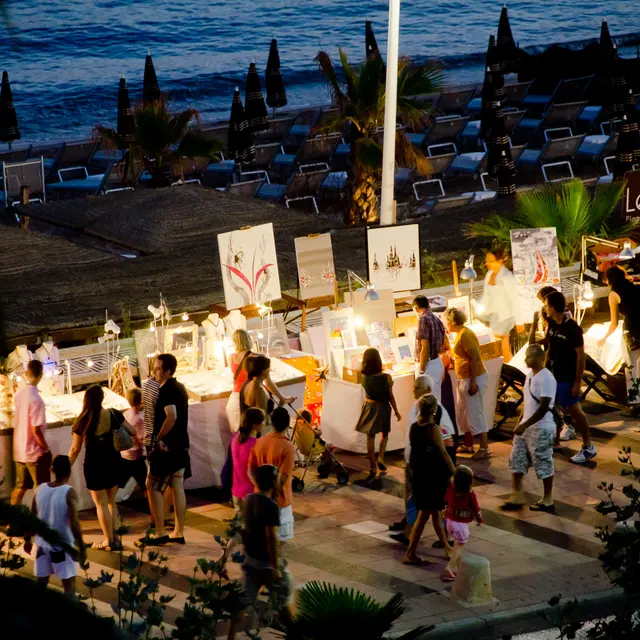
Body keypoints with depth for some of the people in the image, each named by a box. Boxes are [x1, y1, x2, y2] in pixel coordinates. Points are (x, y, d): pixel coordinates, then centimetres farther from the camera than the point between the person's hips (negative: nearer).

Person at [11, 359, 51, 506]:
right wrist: (47, 450, -10)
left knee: (20, 487, 16)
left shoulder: (19, 394, 1)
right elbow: (36, 429, -22)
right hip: (34, 453, -7)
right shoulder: (35, 399, -22)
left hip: (19, 451, 7)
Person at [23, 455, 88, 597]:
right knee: (69, 587, 4)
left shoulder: (40, 489, -2)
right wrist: (82, 549, -18)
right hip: (62, 546, -5)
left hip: (42, 543, 5)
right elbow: (74, 524, -23)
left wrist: (27, 539, 20)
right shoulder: (69, 492, -18)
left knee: (40, 584, 16)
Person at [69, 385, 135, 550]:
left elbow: (75, 449, -9)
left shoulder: (82, 421, -14)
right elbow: (132, 432, -1)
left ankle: (109, 541, 10)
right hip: (114, 462, 4)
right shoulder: (114, 414, -8)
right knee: (111, 501, 19)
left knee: (101, 504, 8)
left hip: (94, 465, -4)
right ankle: (113, 537, 21)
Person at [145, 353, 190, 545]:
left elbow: (171, 417, -27)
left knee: (153, 486, -1)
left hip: (167, 446, -9)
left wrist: (159, 437, -16)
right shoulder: (180, 387, 12)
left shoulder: (167, 390, -17)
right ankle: (178, 533, 13)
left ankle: (160, 534, -2)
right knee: (178, 487, 10)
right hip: (181, 444, 9)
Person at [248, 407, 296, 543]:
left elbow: (250, 471, 0)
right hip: (279, 501, -6)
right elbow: (282, 479, -24)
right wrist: (274, 493, -10)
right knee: (279, 540, 6)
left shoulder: (259, 442, -2)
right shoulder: (288, 447, -21)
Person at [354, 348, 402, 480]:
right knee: (384, 433, 24)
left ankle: (372, 467, 16)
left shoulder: (363, 377, -15)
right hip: (383, 408, -1)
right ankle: (380, 458, 8)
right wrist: (396, 411, 2)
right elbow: (390, 396, -12)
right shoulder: (386, 377, -20)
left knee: (370, 437, 12)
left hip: (369, 407, 1)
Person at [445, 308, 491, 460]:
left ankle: (484, 448, -3)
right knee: (463, 413, 16)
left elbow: (475, 358, -23)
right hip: (464, 379, 11)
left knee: (475, 413, -7)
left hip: (474, 379, -11)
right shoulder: (460, 334, 12)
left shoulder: (465, 335, -19)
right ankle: (468, 445, 25)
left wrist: (473, 382, -24)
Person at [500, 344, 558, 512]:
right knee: (516, 461, 10)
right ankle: (517, 498, 17)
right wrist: (521, 423, 18)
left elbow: (544, 407, -24)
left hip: (541, 429, -9)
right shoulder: (530, 375, 9)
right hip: (526, 426, 9)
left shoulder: (546, 378, -20)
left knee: (543, 464, 1)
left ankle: (548, 501, 13)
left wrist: (525, 425, -24)